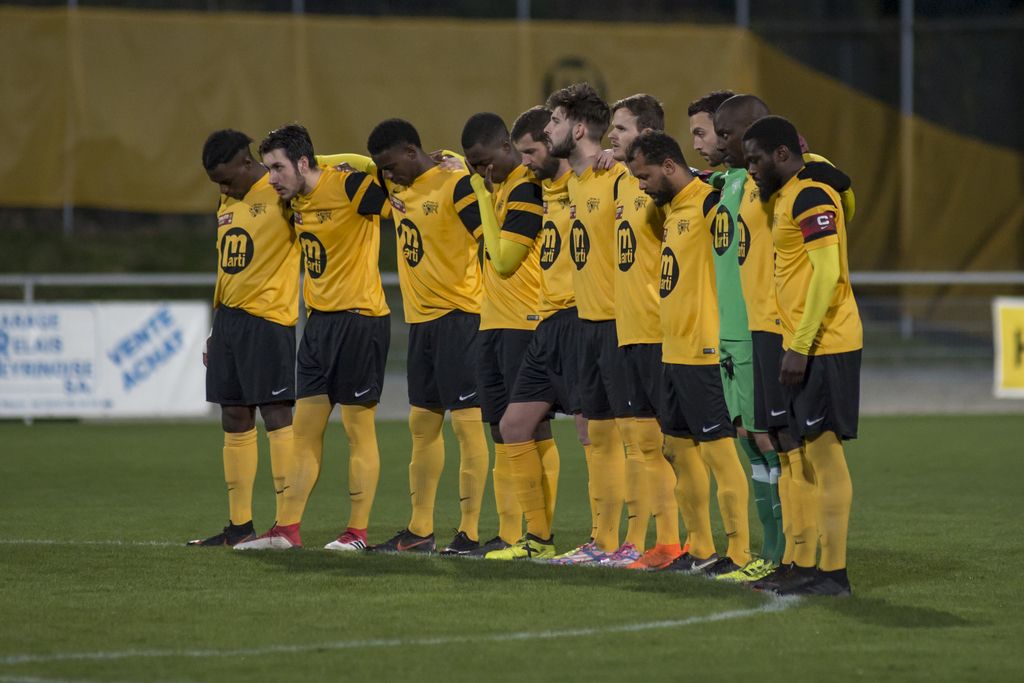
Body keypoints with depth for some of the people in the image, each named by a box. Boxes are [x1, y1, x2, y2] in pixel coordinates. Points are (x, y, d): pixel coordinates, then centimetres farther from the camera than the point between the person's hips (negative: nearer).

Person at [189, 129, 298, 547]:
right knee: (234, 420, 8)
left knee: (275, 414, -9)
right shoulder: (228, 204, 17)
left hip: (268, 319, -8)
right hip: (229, 318, 8)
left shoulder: (281, 194, -8)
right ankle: (239, 525, 13)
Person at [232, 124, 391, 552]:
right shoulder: (297, 201, 10)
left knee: (358, 428, -2)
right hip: (319, 321, 8)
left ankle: (358, 531, 3)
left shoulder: (349, 187, -15)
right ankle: (287, 529, 10)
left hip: (359, 319, -8)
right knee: (305, 429, 8)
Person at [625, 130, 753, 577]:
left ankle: (739, 554, -4)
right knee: (678, 448, 14)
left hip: (704, 351, -10)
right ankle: (700, 550, 21)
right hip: (674, 351, 10)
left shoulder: (709, 202, -15)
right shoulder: (671, 208, 14)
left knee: (717, 449, -8)